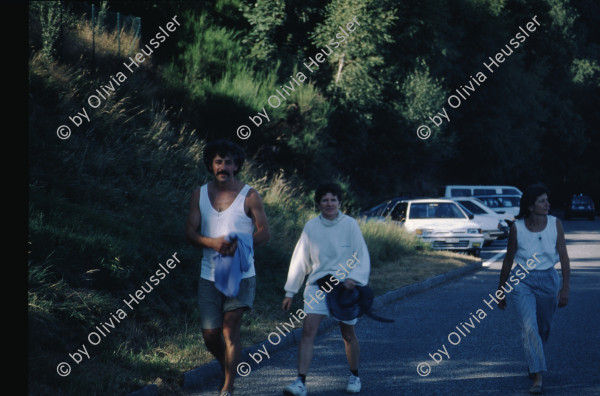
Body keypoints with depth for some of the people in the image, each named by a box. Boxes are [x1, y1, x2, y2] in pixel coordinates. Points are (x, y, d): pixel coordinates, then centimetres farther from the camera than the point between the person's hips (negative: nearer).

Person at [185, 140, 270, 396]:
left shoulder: (249, 196, -2)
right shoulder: (200, 194, 6)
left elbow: (264, 232, -3)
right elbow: (190, 231, 1)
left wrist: (240, 244, -23)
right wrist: (212, 243, -19)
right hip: (209, 276, 3)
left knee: (230, 329, -9)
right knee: (210, 334, 5)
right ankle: (227, 366, 34)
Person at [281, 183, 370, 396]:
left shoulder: (350, 225, -3)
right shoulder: (311, 227, 3)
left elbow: (362, 256, -1)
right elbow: (300, 260, 8)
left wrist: (354, 278, -19)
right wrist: (290, 292, 9)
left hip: (344, 285, -1)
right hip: (317, 285, 1)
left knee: (348, 334, 9)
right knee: (308, 330, -14)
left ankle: (354, 376, 32)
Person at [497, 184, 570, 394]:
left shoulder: (555, 224, -5)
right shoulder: (517, 228, -9)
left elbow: (564, 258, -3)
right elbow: (508, 260, 2)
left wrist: (565, 288, -10)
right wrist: (501, 292, 8)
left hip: (548, 280, 2)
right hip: (522, 281, -2)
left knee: (543, 329, 14)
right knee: (529, 327, -18)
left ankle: (534, 366, 41)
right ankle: (537, 377, -19)